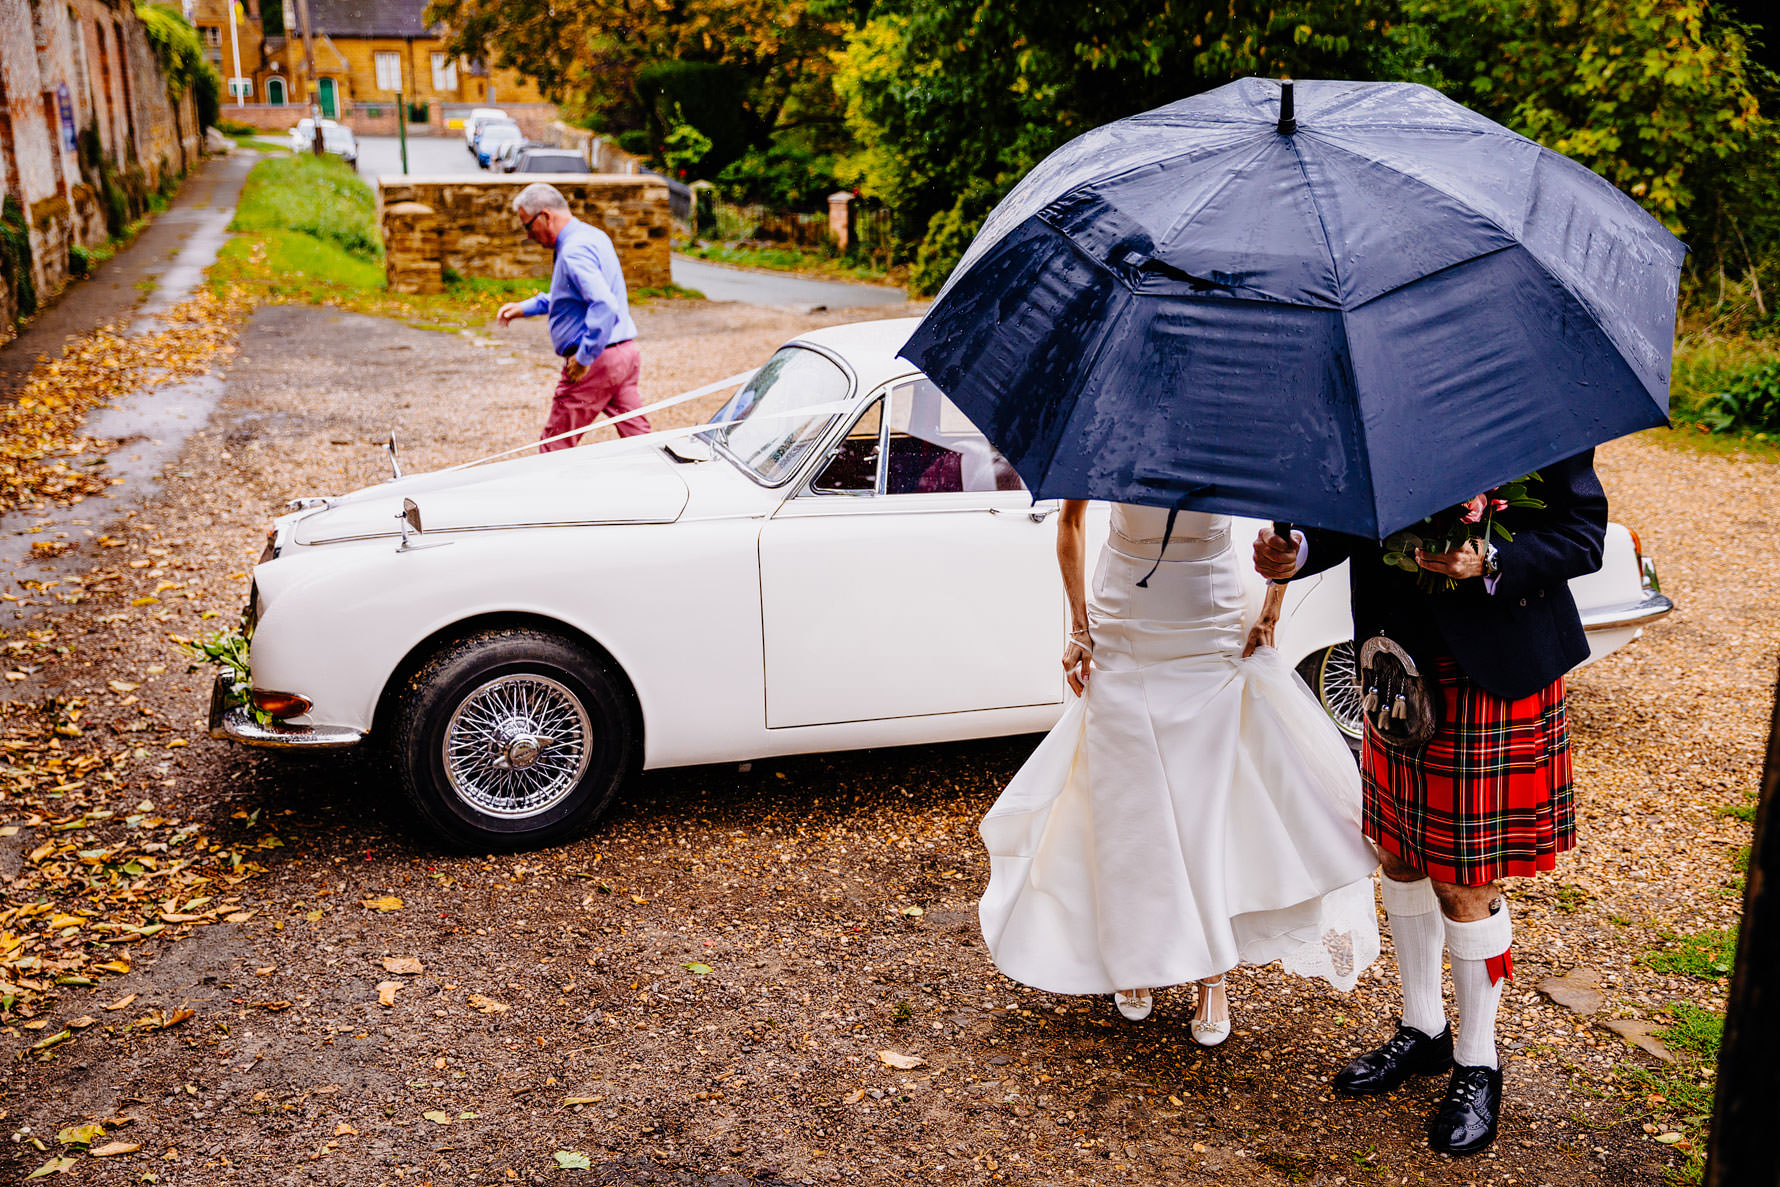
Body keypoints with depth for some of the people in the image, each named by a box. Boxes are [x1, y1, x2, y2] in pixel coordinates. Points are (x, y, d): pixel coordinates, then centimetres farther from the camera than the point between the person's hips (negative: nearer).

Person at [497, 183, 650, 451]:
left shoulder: (574, 251, -17)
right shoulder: (594, 236, 15)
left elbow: (604, 305, -30)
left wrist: (584, 357, -24)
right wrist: (525, 307, 23)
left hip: (597, 360, -10)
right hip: (626, 352, 10)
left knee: (554, 447, 3)